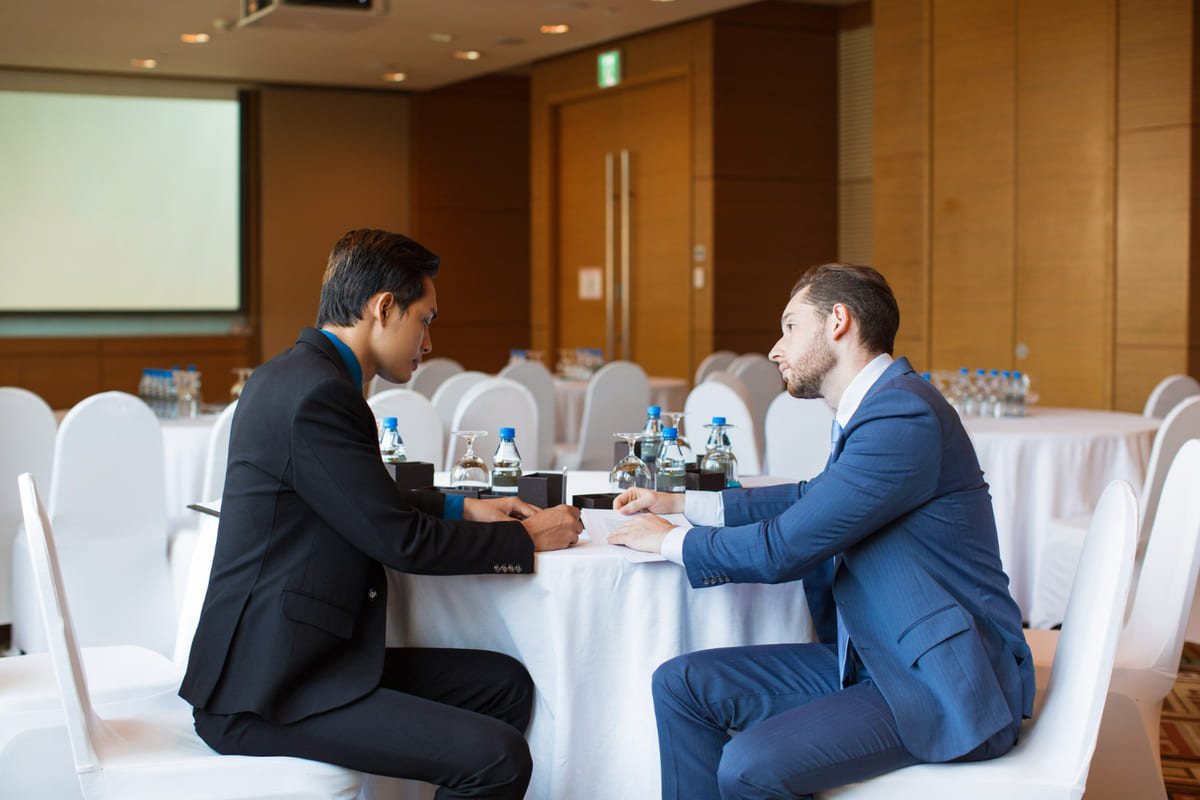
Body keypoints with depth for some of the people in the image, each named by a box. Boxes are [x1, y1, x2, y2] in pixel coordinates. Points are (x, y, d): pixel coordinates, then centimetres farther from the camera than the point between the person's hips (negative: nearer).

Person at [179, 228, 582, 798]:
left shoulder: (294, 376, 13)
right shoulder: (316, 394, -19)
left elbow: (369, 506, 27)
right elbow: (401, 540, -16)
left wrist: (463, 509, 18)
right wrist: (528, 539, -4)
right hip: (265, 694, -11)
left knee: (506, 683, 9)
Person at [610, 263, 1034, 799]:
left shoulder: (904, 416, -21)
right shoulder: (874, 407, 10)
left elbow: (783, 550, -20)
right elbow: (812, 498, 29)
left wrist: (672, 542, -2)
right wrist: (683, 503, 23)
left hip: (943, 692, -10)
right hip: (869, 660, 10)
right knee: (682, 683, 1)